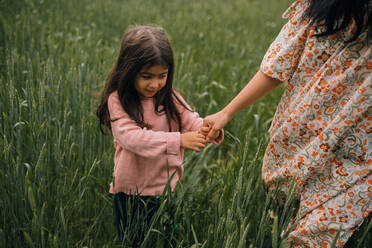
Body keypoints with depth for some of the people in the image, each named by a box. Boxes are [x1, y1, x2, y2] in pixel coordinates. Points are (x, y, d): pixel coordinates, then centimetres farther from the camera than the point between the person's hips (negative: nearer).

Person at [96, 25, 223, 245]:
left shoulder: (170, 99, 1)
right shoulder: (118, 101, -12)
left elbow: (193, 123, -9)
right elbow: (132, 138, -25)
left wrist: (210, 130, -33)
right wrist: (178, 140, -36)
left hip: (168, 188, 3)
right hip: (132, 192, -3)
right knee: (133, 241, 11)